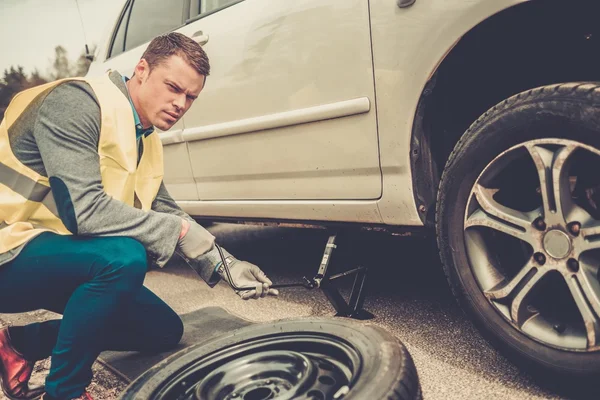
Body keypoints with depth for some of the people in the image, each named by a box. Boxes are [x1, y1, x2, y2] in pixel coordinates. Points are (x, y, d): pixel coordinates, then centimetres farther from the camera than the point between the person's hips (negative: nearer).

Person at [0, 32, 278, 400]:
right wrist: (180, 231, -24)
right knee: (125, 256, -35)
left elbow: (165, 210, 9)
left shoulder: (146, 140, 6)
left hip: (63, 257, 8)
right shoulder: (76, 103, -20)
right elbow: (83, 209, -31)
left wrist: (226, 265, -1)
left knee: (165, 330, 6)